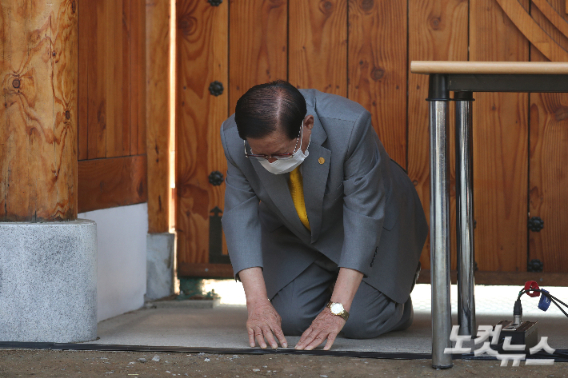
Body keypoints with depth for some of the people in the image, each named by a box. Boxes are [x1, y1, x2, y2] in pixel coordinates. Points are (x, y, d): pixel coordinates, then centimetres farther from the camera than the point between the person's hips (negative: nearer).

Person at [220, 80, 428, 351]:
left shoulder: (350, 126, -37)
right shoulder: (233, 138, -27)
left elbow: (364, 215, -34)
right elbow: (240, 215, -22)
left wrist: (338, 309, -37)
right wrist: (257, 302, -32)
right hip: (293, 232, 3)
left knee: (359, 322, -14)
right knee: (291, 320, -10)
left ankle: (401, 277, 17)